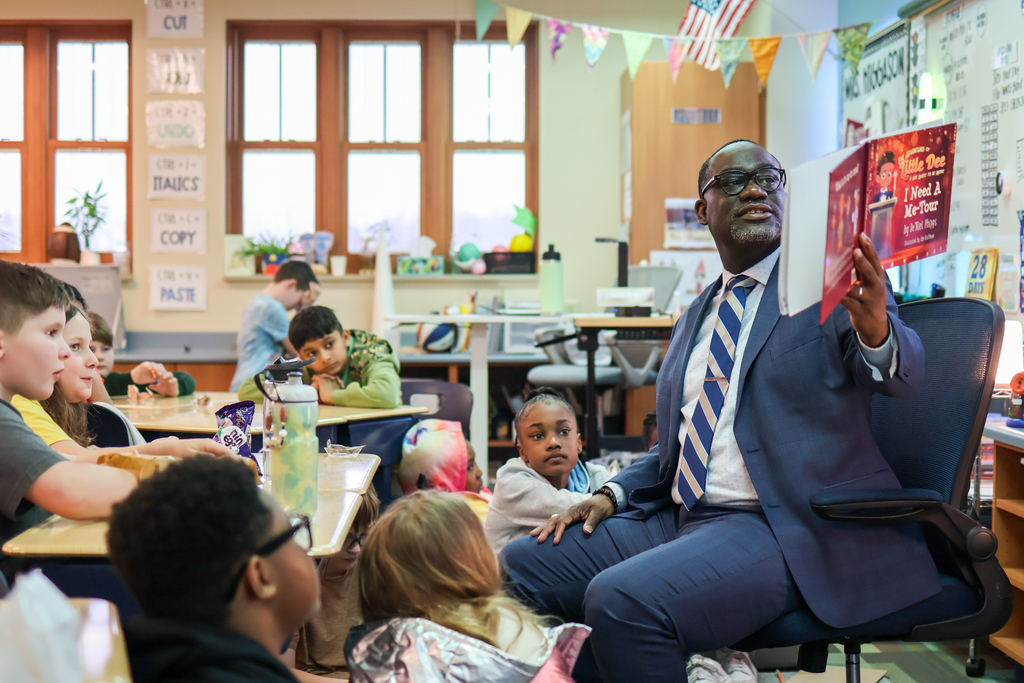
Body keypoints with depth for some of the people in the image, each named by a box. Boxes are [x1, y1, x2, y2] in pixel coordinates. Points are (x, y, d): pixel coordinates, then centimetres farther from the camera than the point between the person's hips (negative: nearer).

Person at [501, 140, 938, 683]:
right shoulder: (695, 317, 20)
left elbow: (902, 376, -18)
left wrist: (875, 328, -42)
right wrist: (614, 494, 8)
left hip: (789, 527, -7)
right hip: (681, 517, 7)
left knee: (621, 601, -30)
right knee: (519, 566, -4)